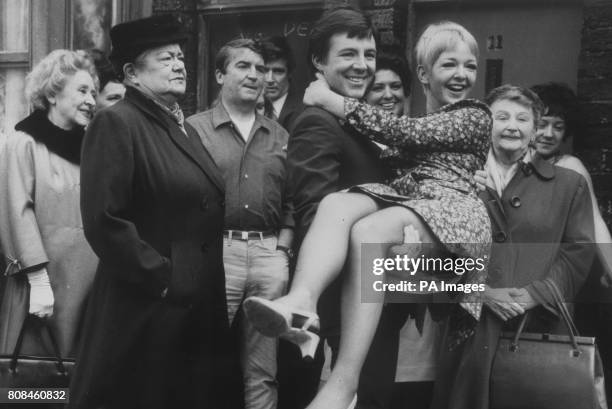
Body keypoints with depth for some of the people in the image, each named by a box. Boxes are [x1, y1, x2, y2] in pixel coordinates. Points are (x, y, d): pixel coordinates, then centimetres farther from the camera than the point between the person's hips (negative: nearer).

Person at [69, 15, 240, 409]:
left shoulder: (185, 127, 16)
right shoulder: (115, 123, -10)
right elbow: (103, 220, -18)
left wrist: (209, 283, 9)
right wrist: (162, 280, -15)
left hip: (200, 306, 8)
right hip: (145, 312, -8)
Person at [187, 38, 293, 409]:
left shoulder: (280, 136, 17)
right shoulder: (194, 129, 3)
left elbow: (290, 201, 16)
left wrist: (282, 246, 3)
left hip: (270, 255, 4)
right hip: (215, 252, -3)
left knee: (263, 372, 8)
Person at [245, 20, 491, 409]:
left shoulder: (476, 116, 5)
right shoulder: (423, 119, 28)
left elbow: (404, 133, -7)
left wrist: (331, 99, -5)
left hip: (451, 209, -6)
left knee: (369, 232, -35)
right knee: (336, 205, -26)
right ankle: (301, 302, -53)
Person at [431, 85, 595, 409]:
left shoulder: (569, 184, 11)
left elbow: (578, 250, 4)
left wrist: (534, 294, -8)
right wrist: (481, 292, -9)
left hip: (542, 324, 0)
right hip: (472, 324, 0)